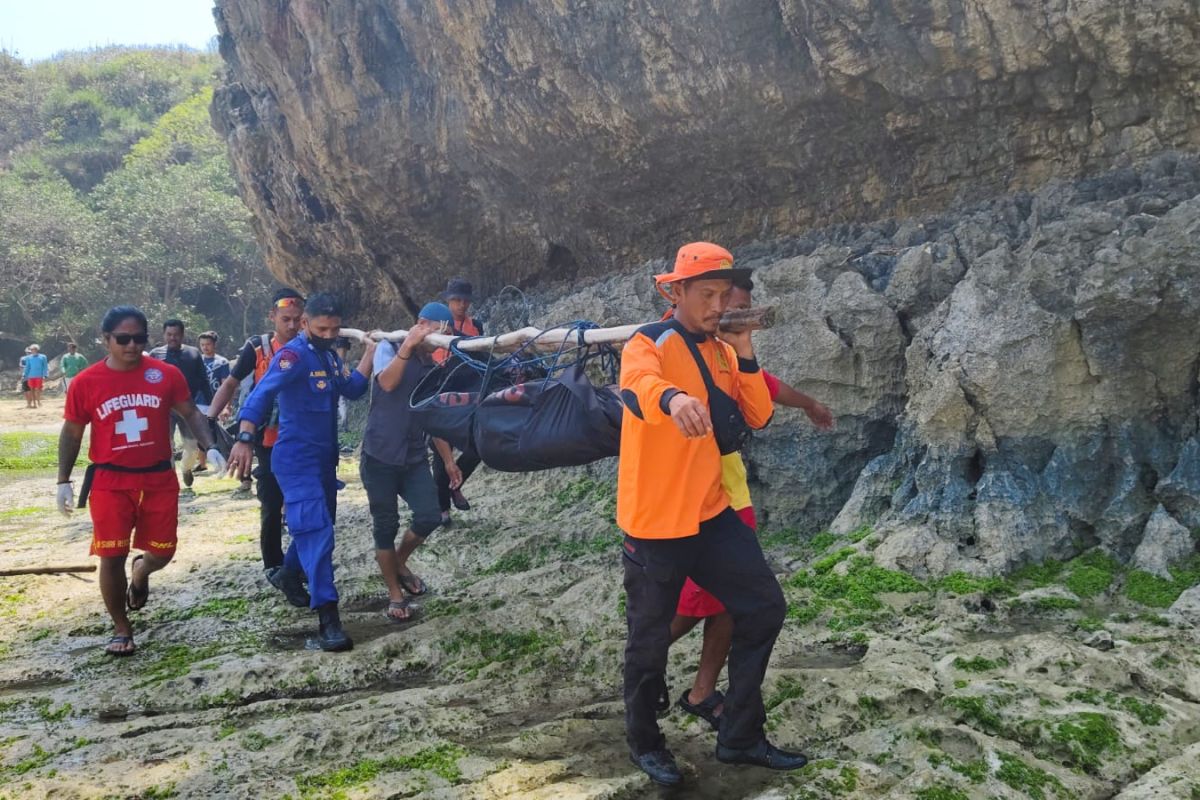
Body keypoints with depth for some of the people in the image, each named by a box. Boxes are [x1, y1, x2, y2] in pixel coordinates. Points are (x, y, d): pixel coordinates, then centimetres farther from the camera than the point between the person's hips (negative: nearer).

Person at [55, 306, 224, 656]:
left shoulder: (166, 374, -4)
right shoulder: (85, 382, -5)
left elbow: (190, 413, 6)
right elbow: (72, 432, 5)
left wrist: (209, 447, -8)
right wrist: (63, 481, 4)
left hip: (159, 479, 1)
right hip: (110, 482, -1)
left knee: (163, 552, 8)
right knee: (111, 557, 0)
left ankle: (140, 572, 46)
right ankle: (121, 629, 18)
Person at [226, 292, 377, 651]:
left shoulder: (329, 356, 11)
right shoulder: (293, 354, -16)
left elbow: (353, 389, 5)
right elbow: (262, 394, -27)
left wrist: (370, 351, -2)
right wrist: (245, 438, -40)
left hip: (325, 456, 9)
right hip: (296, 458, -9)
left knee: (318, 526, 20)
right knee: (316, 531, -17)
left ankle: (289, 576, 45)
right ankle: (328, 618, -21)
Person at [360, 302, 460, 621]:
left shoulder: (433, 368, 11)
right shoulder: (389, 348, -4)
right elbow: (387, 382, -26)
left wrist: (449, 459, 15)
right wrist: (408, 344, -27)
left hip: (414, 457, 5)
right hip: (380, 456, -5)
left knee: (429, 517, -6)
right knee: (386, 525, 1)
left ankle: (398, 563, 24)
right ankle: (395, 595, 16)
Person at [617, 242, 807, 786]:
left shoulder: (722, 351, 10)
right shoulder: (649, 342, -12)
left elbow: (758, 417, 5)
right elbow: (637, 385, -36)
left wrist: (745, 353, -7)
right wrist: (672, 397, -58)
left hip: (710, 514, 7)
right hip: (655, 521, -7)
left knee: (764, 608, 9)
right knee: (650, 642, 6)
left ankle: (740, 737, 23)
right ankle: (644, 744, 31)